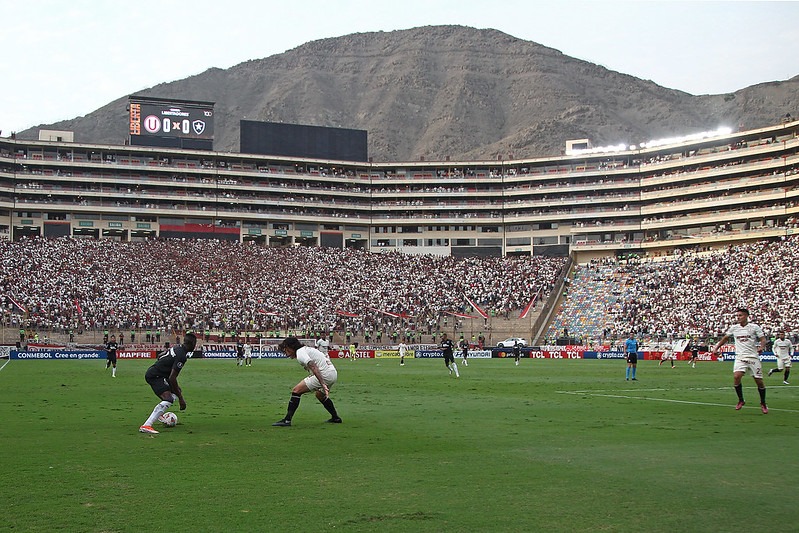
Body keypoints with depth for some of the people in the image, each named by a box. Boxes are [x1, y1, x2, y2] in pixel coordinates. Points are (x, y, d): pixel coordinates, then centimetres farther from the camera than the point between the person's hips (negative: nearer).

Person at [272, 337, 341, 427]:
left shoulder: (300, 354, -9)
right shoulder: (306, 349, 21)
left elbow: (314, 368, -23)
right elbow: (326, 356, 26)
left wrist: (323, 384, -31)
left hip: (324, 375, -10)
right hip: (333, 374, 10)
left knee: (296, 391, -6)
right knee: (320, 395, 35)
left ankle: (287, 420, -9)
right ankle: (336, 418, 40)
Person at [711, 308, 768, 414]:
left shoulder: (754, 327, 0)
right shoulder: (734, 328, 8)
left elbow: (763, 339, -2)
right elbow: (725, 338, 22)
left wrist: (761, 347, -22)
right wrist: (716, 347, 16)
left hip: (753, 357, -2)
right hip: (740, 357, 2)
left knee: (759, 381, 0)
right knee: (736, 377, -20)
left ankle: (763, 403, 21)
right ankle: (741, 400, -1)